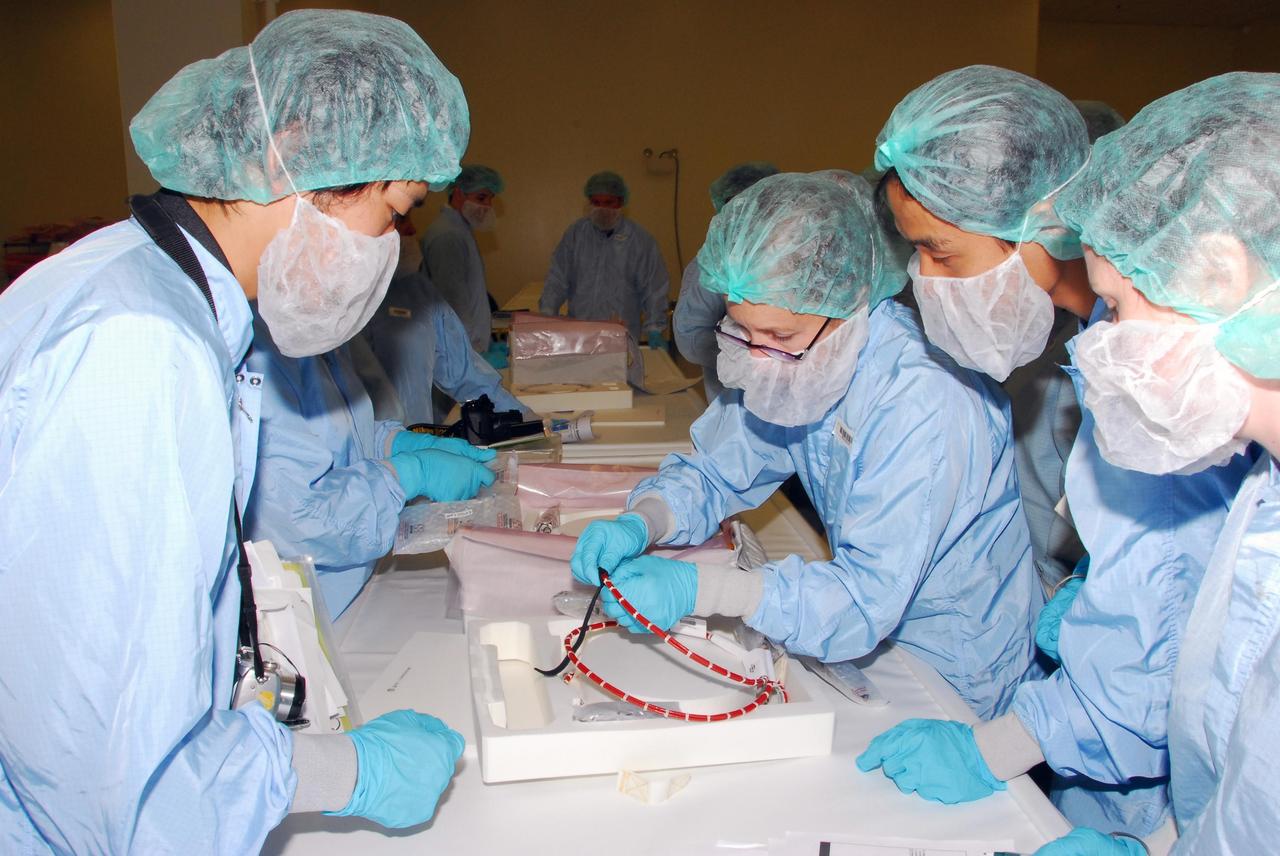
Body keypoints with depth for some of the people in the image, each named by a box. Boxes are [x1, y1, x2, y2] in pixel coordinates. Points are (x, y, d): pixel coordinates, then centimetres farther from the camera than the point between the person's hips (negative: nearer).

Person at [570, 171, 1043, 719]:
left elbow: (867, 601, -34)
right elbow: (711, 474, 0)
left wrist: (697, 589, -42)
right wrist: (638, 525, -20)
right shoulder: (791, 362, -9)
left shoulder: (922, 403, -31)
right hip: (870, 639, 6)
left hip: (952, 676, -6)